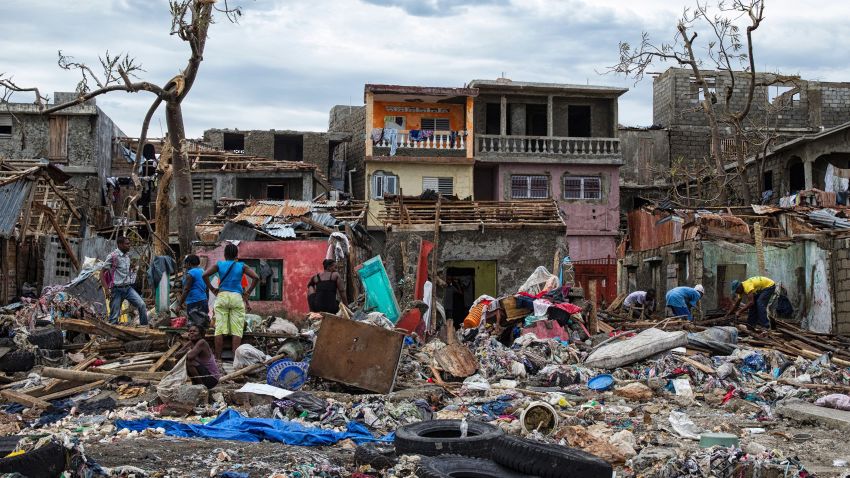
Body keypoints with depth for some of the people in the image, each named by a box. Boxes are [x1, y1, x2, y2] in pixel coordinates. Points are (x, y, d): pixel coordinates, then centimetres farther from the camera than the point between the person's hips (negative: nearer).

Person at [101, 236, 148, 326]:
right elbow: (102, 273, -11)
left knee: (142, 305, -11)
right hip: (117, 289, -5)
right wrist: (106, 289, -18)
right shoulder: (112, 256, -10)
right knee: (114, 316, -1)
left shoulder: (127, 255, 10)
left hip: (128, 288, 5)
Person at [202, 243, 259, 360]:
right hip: (237, 297, -1)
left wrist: (212, 289, 7)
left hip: (222, 296, 1)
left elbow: (205, 275, -2)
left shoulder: (219, 265, 7)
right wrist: (248, 293, 5)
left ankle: (218, 358, 2)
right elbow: (255, 277, -2)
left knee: (220, 328, 2)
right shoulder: (241, 266, 6)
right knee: (237, 329, 0)